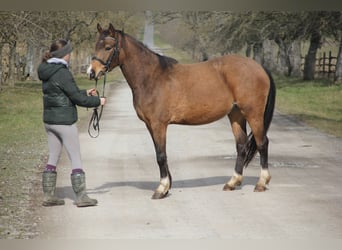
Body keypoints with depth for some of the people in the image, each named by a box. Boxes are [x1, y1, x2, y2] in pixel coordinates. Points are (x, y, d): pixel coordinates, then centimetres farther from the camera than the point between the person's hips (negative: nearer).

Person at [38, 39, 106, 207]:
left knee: (53, 158, 14)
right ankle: (81, 197, 3)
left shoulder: (46, 71, 9)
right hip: (64, 121, -9)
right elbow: (77, 98, -16)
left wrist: (85, 92, 19)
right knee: (76, 159, 0)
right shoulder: (62, 73, -19)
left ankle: (48, 196, 16)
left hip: (49, 120, 9)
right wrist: (98, 101, -2)